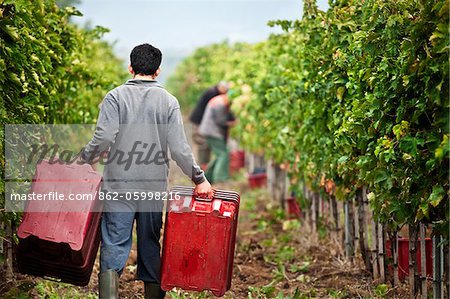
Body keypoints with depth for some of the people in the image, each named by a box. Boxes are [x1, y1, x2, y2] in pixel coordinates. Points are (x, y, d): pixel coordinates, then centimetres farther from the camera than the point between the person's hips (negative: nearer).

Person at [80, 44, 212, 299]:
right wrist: (199, 179, 5)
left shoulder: (116, 96, -1)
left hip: (119, 185, -2)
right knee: (150, 244, 13)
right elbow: (179, 148, -4)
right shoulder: (169, 101, 3)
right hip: (155, 187, 2)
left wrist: (84, 160, 4)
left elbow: (104, 138, -13)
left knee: (114, 244, -1)